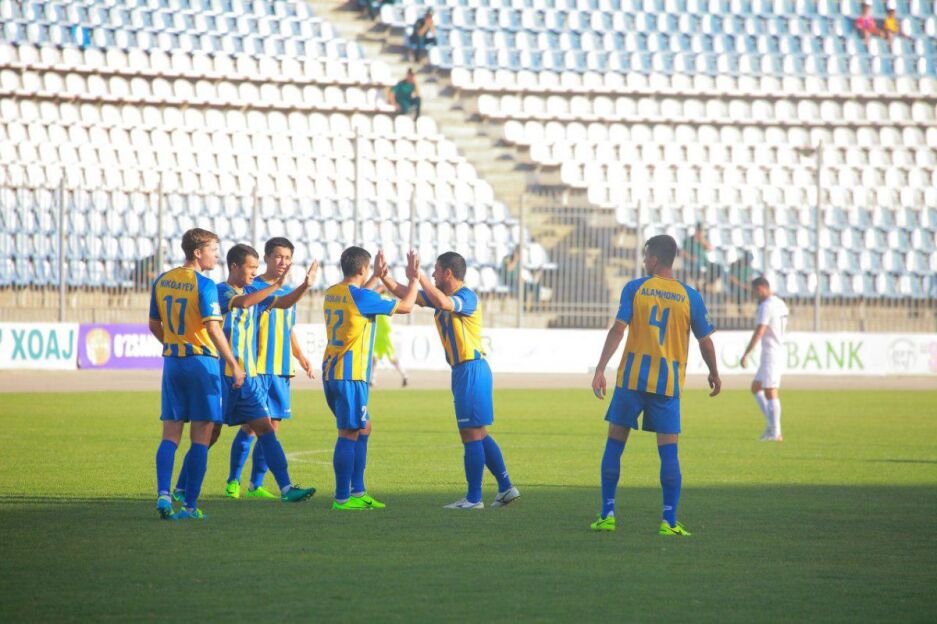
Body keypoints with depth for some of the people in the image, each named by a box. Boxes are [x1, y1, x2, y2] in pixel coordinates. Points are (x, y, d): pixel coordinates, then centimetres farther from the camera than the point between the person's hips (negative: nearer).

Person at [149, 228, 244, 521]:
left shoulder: (161, 282, 8)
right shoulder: (204, 285, -12)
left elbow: (154, 325, 15)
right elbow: (213, 329, -19)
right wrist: (234, 365, -16)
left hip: (172, 362, 5)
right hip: (202, 362, -5)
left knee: (170, 435, 7)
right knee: (200, 437, 1)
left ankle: (163, 494, -11)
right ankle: (190, 505, -1)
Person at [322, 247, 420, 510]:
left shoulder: (332, 293, 10)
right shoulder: (361, 297, -13)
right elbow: (405, 306, -5)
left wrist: (377, 276, 40)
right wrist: (413, 278, 8)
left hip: (331, 372, 9)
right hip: (350, 375, -9)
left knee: (363, 428, 18)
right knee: (349, 434, -5)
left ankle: (357, 491, 20)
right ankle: (342, 498, -5)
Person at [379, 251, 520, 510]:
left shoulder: (467, 297, -14)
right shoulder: (441, 296, 13)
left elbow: (444, 303, -36)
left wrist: (418, 276, -30)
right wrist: (384, 277, 6)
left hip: (471, 369, -10)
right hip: (462, 370, 10)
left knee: (471, 433, -7)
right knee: (478, 434, 13)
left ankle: (474, 498, -4)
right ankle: (506, 488, 17)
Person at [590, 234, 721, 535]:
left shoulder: (634, 288, -1)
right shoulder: (690, 297, 3)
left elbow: (618, 329, -9)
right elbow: (705, 341, 7)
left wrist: (600, 369, -10)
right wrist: (714, 374, 23)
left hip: (632, 377, -1)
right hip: (668, 383, 1)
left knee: (614, 444, 9)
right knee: (668, 450, 1)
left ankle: (607, 515, 7)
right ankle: (669, 521, -5)